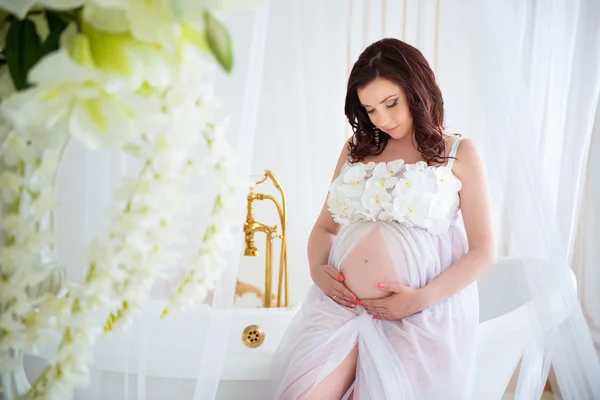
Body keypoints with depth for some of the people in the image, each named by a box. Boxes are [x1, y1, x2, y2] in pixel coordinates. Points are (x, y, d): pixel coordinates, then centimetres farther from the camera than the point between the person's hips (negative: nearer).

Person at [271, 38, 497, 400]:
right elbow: (325, 227, 20)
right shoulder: (356, 149, 17)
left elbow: (484, 252, -1)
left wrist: (423, 299, -14)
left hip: (423, 313, -2)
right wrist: (317, 269, -2)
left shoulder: (460, 153, 4)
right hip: (341, 301, 3)